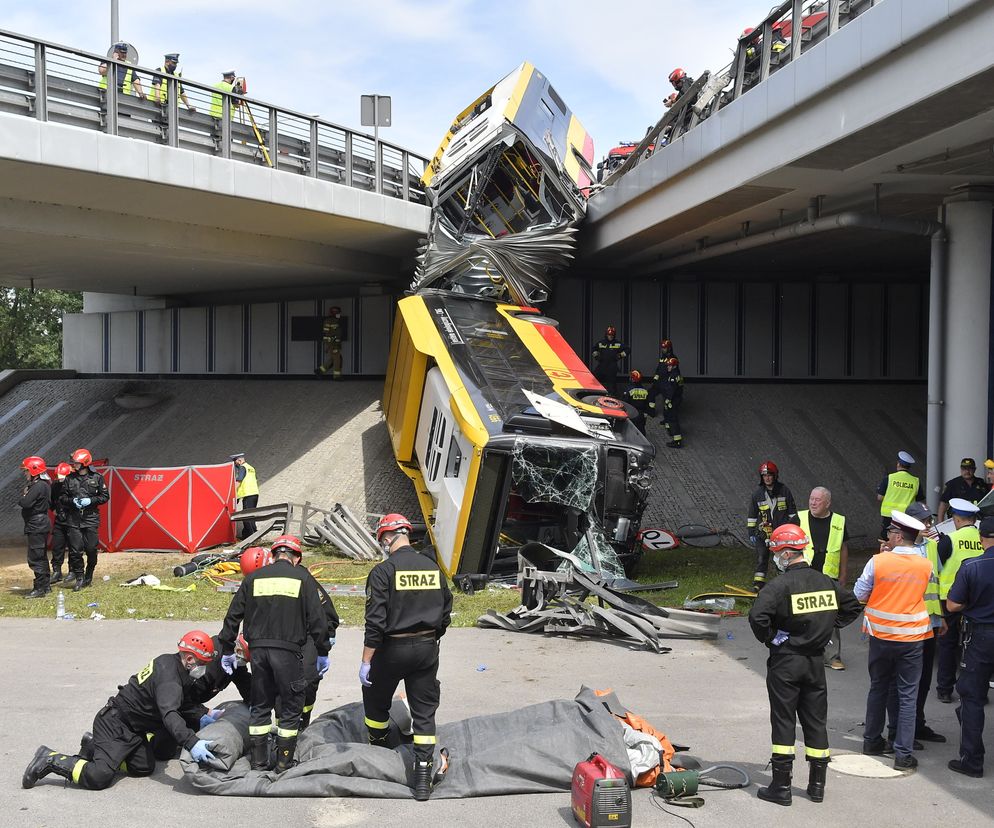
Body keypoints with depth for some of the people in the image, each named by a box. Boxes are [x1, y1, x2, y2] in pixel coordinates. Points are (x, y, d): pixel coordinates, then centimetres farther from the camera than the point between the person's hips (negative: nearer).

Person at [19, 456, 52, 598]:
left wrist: (22, 498, -3)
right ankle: (46, 585, 26)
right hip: (41, 524, 11)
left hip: (36, 526, -11)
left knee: (35, 557, -8)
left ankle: (39, 588, -6)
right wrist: (25, 494, -1)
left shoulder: (38, 486, -18)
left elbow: (25, 503, -26)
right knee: (41, 556, 17)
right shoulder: (44, 484, 14)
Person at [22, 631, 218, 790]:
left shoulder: (170, 661, 5)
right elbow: (169, 715, -39)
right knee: (99, 777, -20)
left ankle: (93, 748, 19)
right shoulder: (169, 681, -25)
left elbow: (186, 701, 21)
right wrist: (192, 743, -50)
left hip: (131, 729, 10)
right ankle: (51, 760, -3)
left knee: (144, 768, 6)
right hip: (115, 724, -10)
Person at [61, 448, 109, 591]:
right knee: (75, 550, -2)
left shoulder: (97, 478, 1)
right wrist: (72, 501, -8)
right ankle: (79, 578, 7)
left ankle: (89, 576, 19)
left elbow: (105, 496, 3)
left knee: (91, 549, 1)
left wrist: (91, 500, -11)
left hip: (91, 519, -2)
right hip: (74, 519, 2)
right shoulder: (70, 479, 7)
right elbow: (62, 497, 12)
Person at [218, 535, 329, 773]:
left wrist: (227, 650, 20)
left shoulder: (254, 578, 10)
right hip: (288, 650, -3)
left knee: (260, 707, 15)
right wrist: (322, 653, 6)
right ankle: (284, 765, 10)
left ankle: (258, 763, 19)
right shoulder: (302, 577, 1)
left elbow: (233, 616, 12)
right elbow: (317, 619, -2)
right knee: (291, 708, 8)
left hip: (258, 650, 4)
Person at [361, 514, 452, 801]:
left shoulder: (383, 571, -13)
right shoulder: (433, 568, 3)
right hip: (427, 648, 4)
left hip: (393, 648, -4)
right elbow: (445, 613, 10)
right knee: (425, 711, 8)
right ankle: (423, 779, 5)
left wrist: (366, 661, -11)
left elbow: (375, 621, -16)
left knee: (375, 700, 20)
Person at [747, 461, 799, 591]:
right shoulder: (757, 494, 1)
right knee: (762, 557, -1)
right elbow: (751, 516, 8)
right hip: (763, 532, 0)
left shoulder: (784, 491, 0)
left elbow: (792, 512, 7)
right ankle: (758, 582, 4)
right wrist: (751, 532, 5)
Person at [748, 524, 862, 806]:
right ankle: (817, 785, 19)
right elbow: (853, 606, 14)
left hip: (785, 661, -5)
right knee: (816, 722, 13)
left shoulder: (781, 585, -17)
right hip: (816, 661, 5)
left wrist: (769, 638, -10)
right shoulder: (826, 582, 2)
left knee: (783, 722, 2)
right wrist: (828, 629, 14)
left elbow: (757, 616, -29)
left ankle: (781, 787, 5)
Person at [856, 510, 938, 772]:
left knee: (878, 689, 18)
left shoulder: (878, 561, -12)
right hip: (912, 638, 0)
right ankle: (903, 754, 2)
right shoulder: (926, 565, -6)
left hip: (880, 636, 0)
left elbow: (860, 594, -3)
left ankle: (872, 741, 30)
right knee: (908, 696, 4)